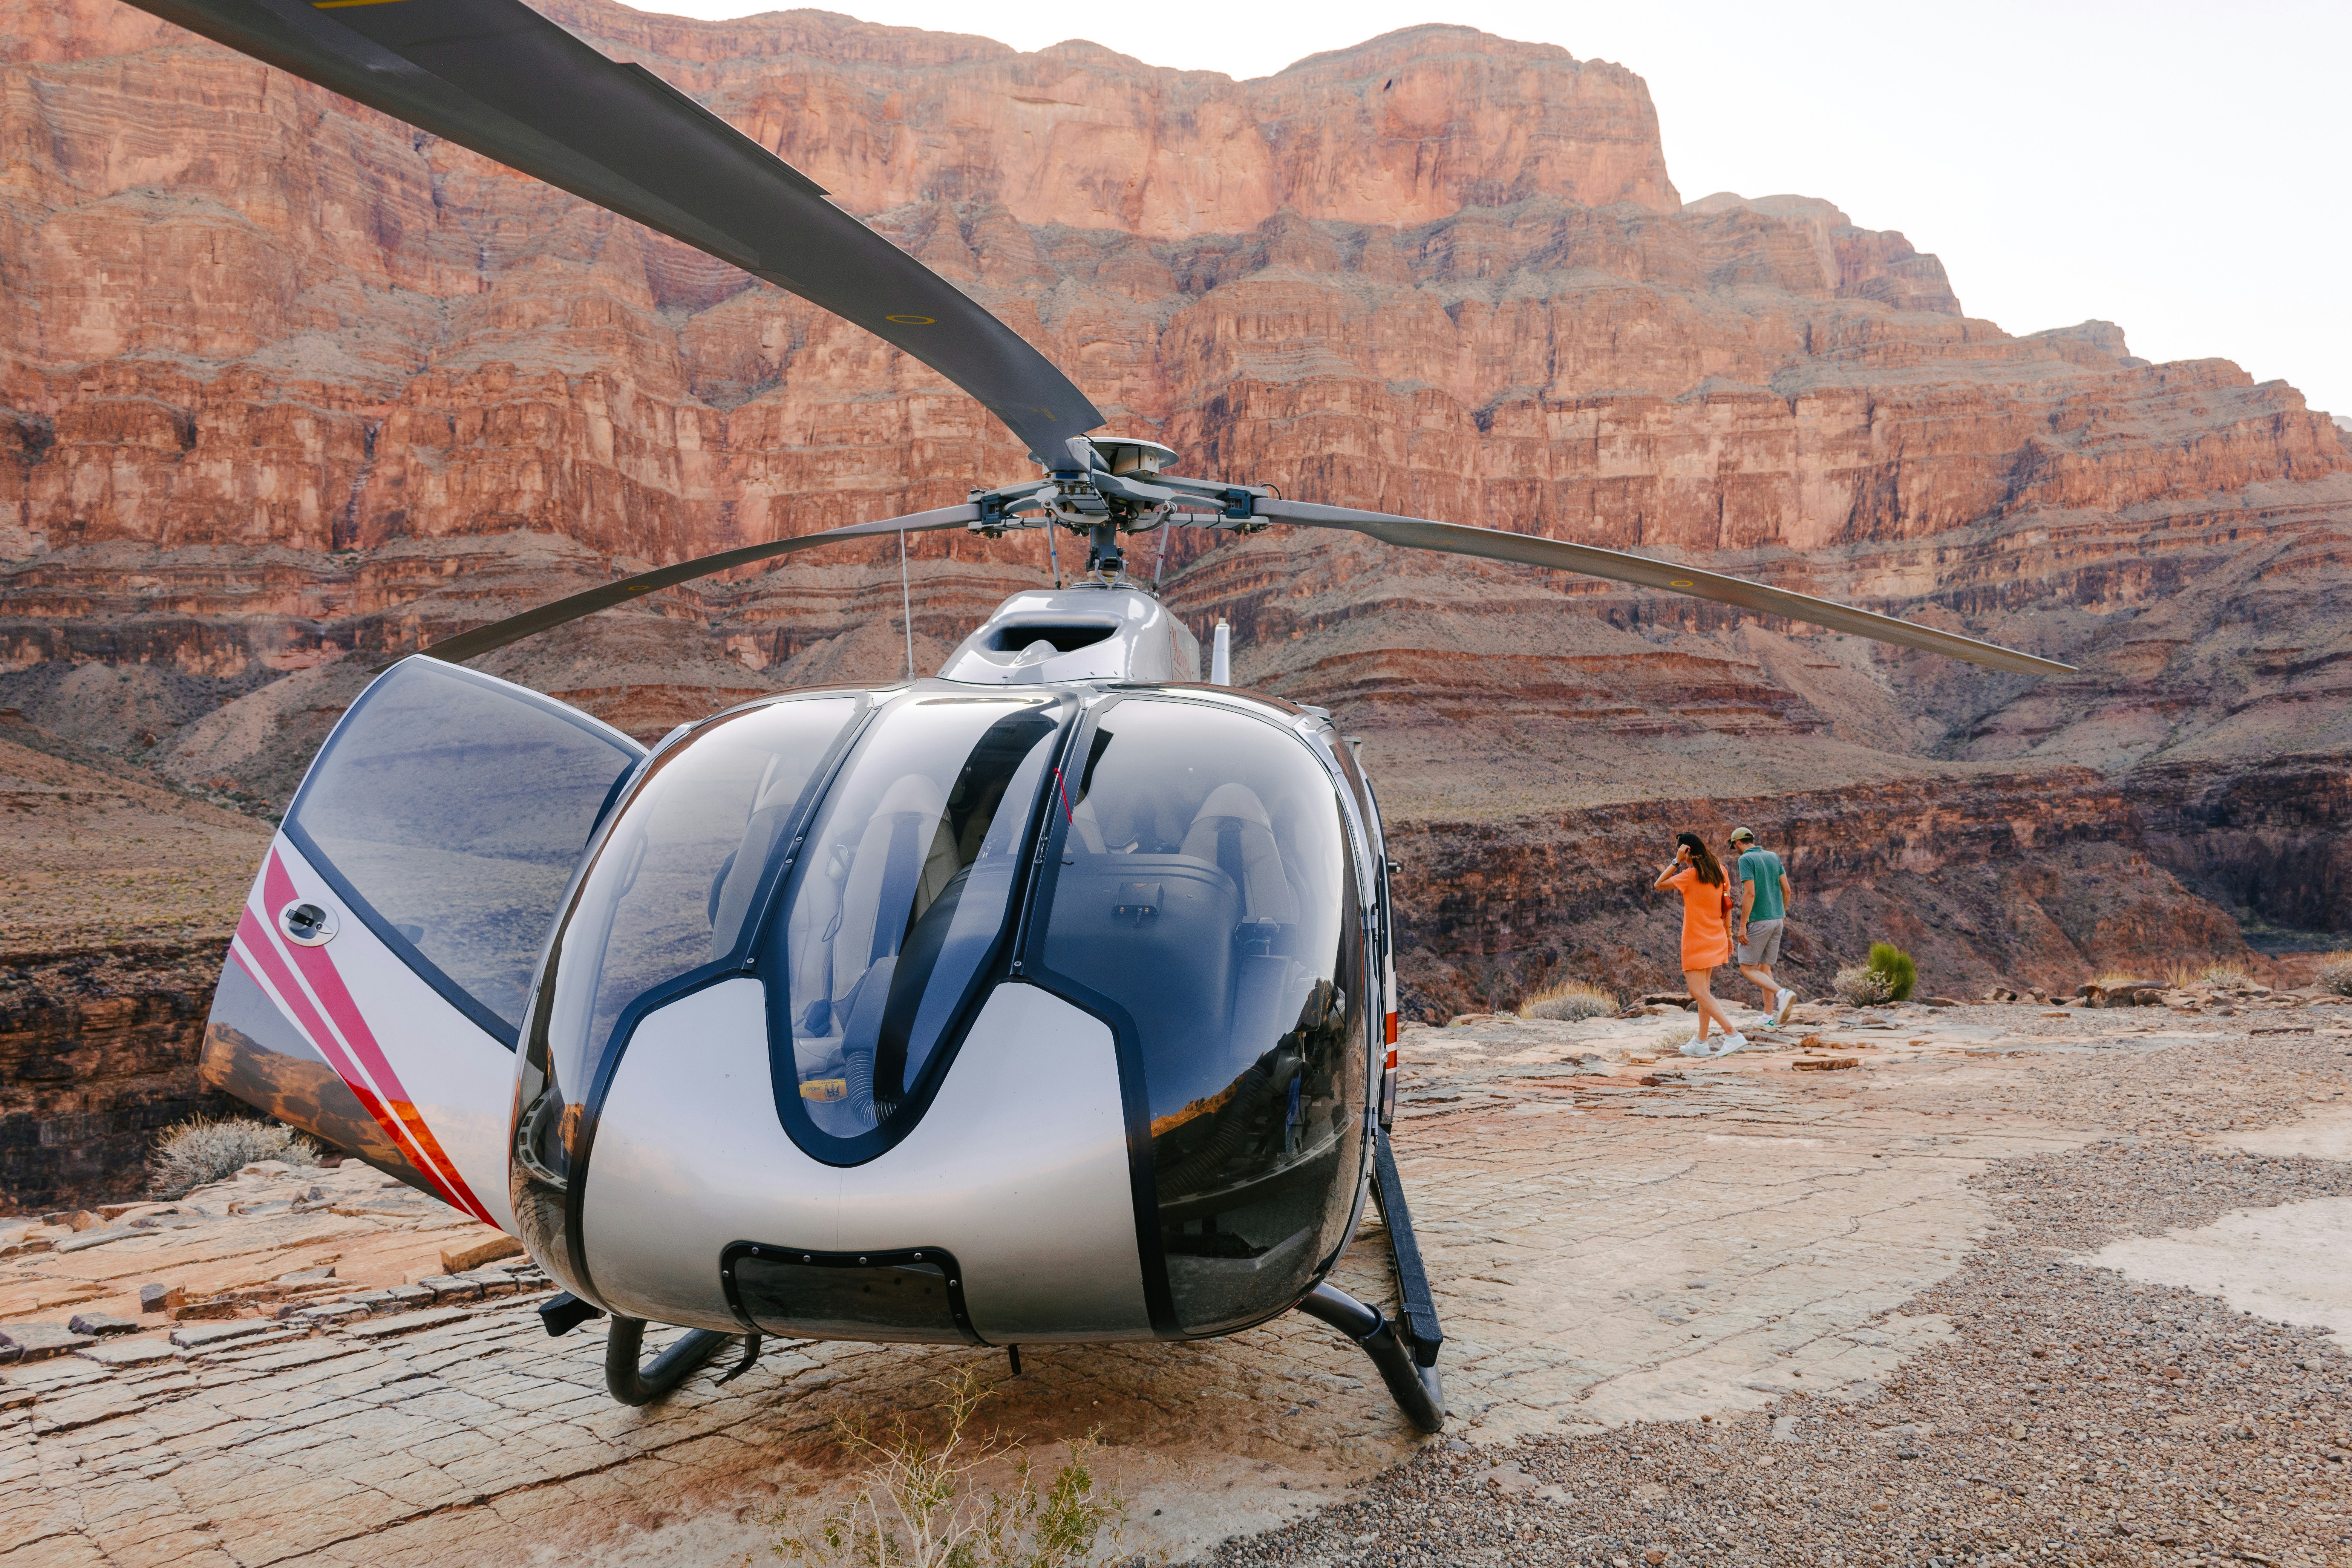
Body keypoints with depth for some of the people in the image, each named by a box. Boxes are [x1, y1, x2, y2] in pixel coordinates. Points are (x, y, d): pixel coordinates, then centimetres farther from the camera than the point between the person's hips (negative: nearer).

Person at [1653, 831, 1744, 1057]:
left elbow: (1659, 884, -7)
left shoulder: (1690, 875, -16)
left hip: (1696, 942, -8)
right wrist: (1728, 936, 15)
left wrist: (1677, 861, -11)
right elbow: (1727, 905, 8)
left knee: (1699, 993, -6)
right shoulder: (1718, 870, 4)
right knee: (1703, 991, 14)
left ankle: (1733, 1034, -16)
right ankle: (1701, 1042, 18)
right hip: (1716, 940, 8)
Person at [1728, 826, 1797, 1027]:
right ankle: (1769, 1017, 12)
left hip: (1757, 921, -8)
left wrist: (1742, 925, -19)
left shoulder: (1746, 860, -13)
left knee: (1747, 969, 0)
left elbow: (1750, 893, -21)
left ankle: (1782, 994, -22)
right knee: (1764, 967, 16)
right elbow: (1786, 889, 9)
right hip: (1776, 920, 8)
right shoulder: (1773, 857, 10)